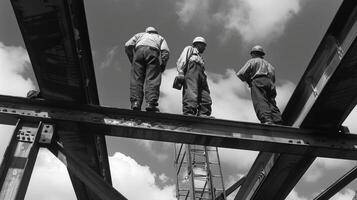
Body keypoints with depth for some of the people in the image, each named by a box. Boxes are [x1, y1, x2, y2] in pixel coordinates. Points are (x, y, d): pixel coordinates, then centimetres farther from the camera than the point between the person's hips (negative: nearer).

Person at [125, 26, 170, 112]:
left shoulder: (140, 35, 38)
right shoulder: (160, 38, 36)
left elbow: (128, 45, 17)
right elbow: (165, 51, 12)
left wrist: (132, 61, 20)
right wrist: (162, 66, 13)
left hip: (139, 50, 1)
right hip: (152, 51, -1)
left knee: (136, 78, -2)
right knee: (152, 79, -8)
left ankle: (135, 103, -16)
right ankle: (151, 103, -22)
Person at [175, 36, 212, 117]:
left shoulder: (200, 58, 42)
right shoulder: (189, 48, 25)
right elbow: (181, 60, 6)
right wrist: (180, 72, -12)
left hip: (201, 74, 7)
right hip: (191, 69, -7)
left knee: (206, 99, -15)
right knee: (191, 94, -28)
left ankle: (204, 115, -28)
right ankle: (188, 112, -42)